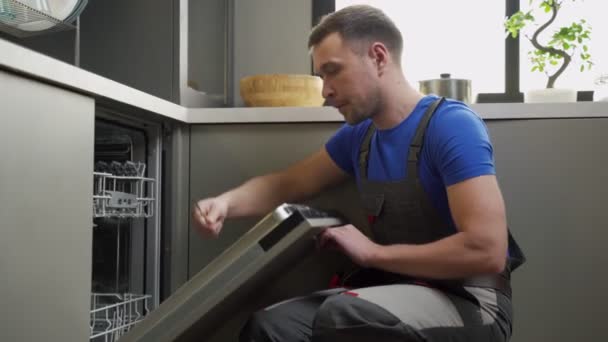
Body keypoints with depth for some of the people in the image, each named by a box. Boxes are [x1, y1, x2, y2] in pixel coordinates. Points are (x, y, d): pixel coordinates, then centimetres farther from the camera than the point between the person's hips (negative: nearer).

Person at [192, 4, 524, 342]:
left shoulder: (451, 125, -16)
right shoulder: (358, 136, 8)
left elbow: (487, 251, -25)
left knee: (341, 315, -33)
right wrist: (226, 202, 1)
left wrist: (373, 252, -17)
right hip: (400, 289, 6)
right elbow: (286, 184, 22)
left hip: (469, 302, -6)